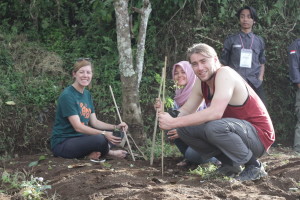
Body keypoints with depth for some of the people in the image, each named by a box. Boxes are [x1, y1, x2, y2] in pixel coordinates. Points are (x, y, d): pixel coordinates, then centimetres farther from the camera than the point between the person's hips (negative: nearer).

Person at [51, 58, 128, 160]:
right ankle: (110, 152, -1)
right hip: (62, 143, -9)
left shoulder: (87, 94, 12)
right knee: (100, 139, -31)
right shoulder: (67, 95, -17)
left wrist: (116, 127, -4)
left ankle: (94, 153, -13)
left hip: (79, 138, 9)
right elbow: (78, 127, -23)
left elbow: (94, 122, 11)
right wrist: (103, 134, -30)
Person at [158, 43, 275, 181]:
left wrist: (174, 122, -35)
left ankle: (254, 166, -13)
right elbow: (186, 110, 5)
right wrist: (167, 116, -19)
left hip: (259, 136, -8)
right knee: (184, 129, -2)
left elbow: (215, 112, -35)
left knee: (214, 127, -36)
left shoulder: (225, 74, -22)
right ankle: (230, 164, 8)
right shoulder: (201, 83, 5)